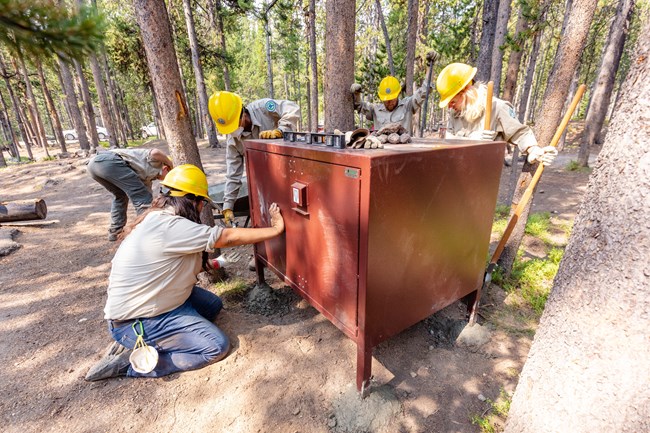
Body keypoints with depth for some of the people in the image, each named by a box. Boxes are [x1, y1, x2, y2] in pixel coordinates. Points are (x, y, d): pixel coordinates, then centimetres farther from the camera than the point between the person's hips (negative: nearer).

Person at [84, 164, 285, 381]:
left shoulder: (156, 218, 1)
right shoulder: (171, 227, -28)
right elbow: (229, 237, -24)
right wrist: (275, 229, -16)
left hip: (148, 300, 10)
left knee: (213, 304, 15)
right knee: (217, 346, -11)